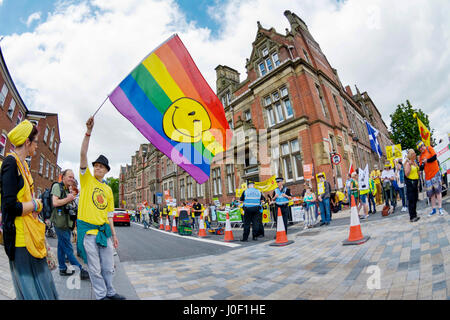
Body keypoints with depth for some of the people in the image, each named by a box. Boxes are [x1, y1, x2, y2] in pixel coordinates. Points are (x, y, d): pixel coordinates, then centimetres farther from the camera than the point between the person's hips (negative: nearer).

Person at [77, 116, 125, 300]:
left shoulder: (108, 190, 12)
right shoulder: (87, 179, 1)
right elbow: (83, 154, -14)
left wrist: (114, 234, 10)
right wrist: (88, 132, -23)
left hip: (104, 229, 4)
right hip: (87, 229, -4)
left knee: (108, 266, 12)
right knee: (95, 268, 5)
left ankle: (110, 292, 30)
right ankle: (101, 295, 22)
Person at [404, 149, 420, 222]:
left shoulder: (415, 162, 13)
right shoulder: (407, 163, -12)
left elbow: (417, 171, 24)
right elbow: (406, 174, -21)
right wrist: (409, 165, -26)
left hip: (415, 182, 8)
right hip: (410, 182, -8)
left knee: (415, 200, 12)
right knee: (411, 200, -6)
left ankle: (415, 215, 21)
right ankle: (412, 217, -2)